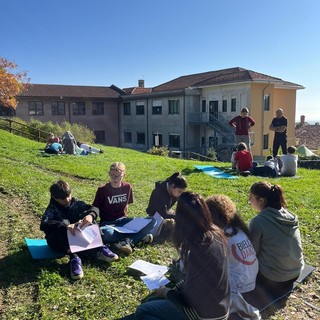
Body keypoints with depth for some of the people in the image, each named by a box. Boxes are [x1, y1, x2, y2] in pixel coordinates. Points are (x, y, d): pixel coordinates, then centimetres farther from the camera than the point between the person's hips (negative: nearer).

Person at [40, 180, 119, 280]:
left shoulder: (75, 202, -2)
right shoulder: (52, 209, -13)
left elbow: (94, 208, -10)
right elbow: (43, 225, -32)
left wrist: (90, 215, -35)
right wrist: (66, 226, -46)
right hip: (59, 242, -4)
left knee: (87, 215, -15)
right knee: (63, 223, -32)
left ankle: (100, 248, -22)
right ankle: (74, 258, -44)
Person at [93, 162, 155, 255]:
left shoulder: (127, 187, 3)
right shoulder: (102, 190, -8)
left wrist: (124, 218, 3)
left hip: (122, 220, 4)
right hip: (107, 223, -4)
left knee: (152, 221, -18)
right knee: (105, 233, -43)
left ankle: (127, 241, -27)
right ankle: (138, 236, -23)